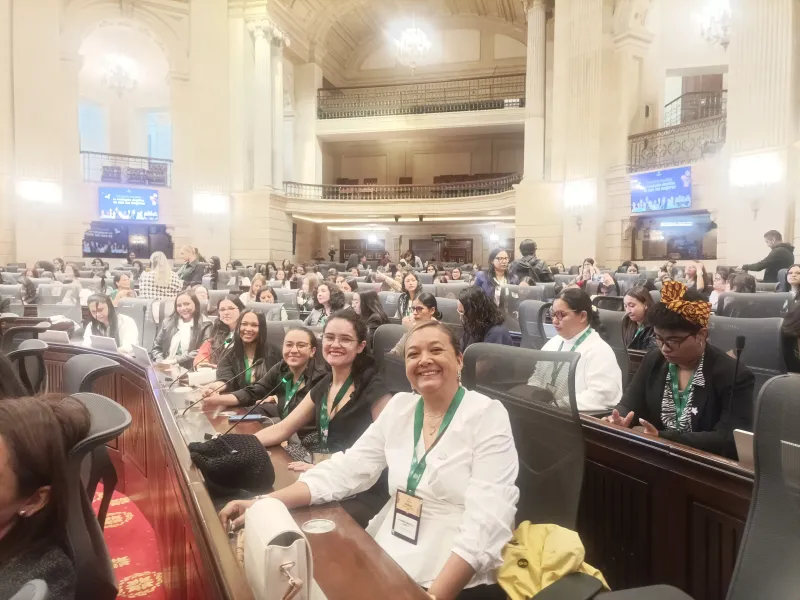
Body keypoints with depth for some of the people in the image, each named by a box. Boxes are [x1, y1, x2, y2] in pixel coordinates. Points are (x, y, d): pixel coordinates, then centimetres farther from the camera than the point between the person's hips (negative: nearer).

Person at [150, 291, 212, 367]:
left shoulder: (205, 325, 2)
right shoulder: (168, 322, 16)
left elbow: (201, 352, -7)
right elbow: (156, 347, 16)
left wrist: (176, 360, -13)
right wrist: (161, 362, -4)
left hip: (188, 370, -4)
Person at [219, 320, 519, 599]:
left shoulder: (488, 416, -11)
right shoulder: (400, 407, 5)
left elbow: (487, 518, -18)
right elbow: (346, 469, 1)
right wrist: (262, 504, -10)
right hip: (387, 554, 5)